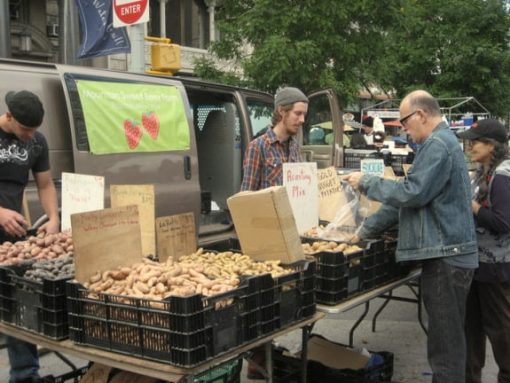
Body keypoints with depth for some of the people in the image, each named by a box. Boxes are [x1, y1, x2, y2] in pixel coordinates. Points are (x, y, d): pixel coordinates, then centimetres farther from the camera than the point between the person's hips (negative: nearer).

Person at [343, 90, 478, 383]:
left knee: (446, 342, -3)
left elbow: (411, 193, -21)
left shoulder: (438, 144, -14)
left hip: (445, 255, -10)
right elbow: (406, 197, 21)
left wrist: (367, 182, -8)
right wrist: (367, 230, 20)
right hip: (444, 252, 10)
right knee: (448, 337, 17)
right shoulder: (440, 143, 20)